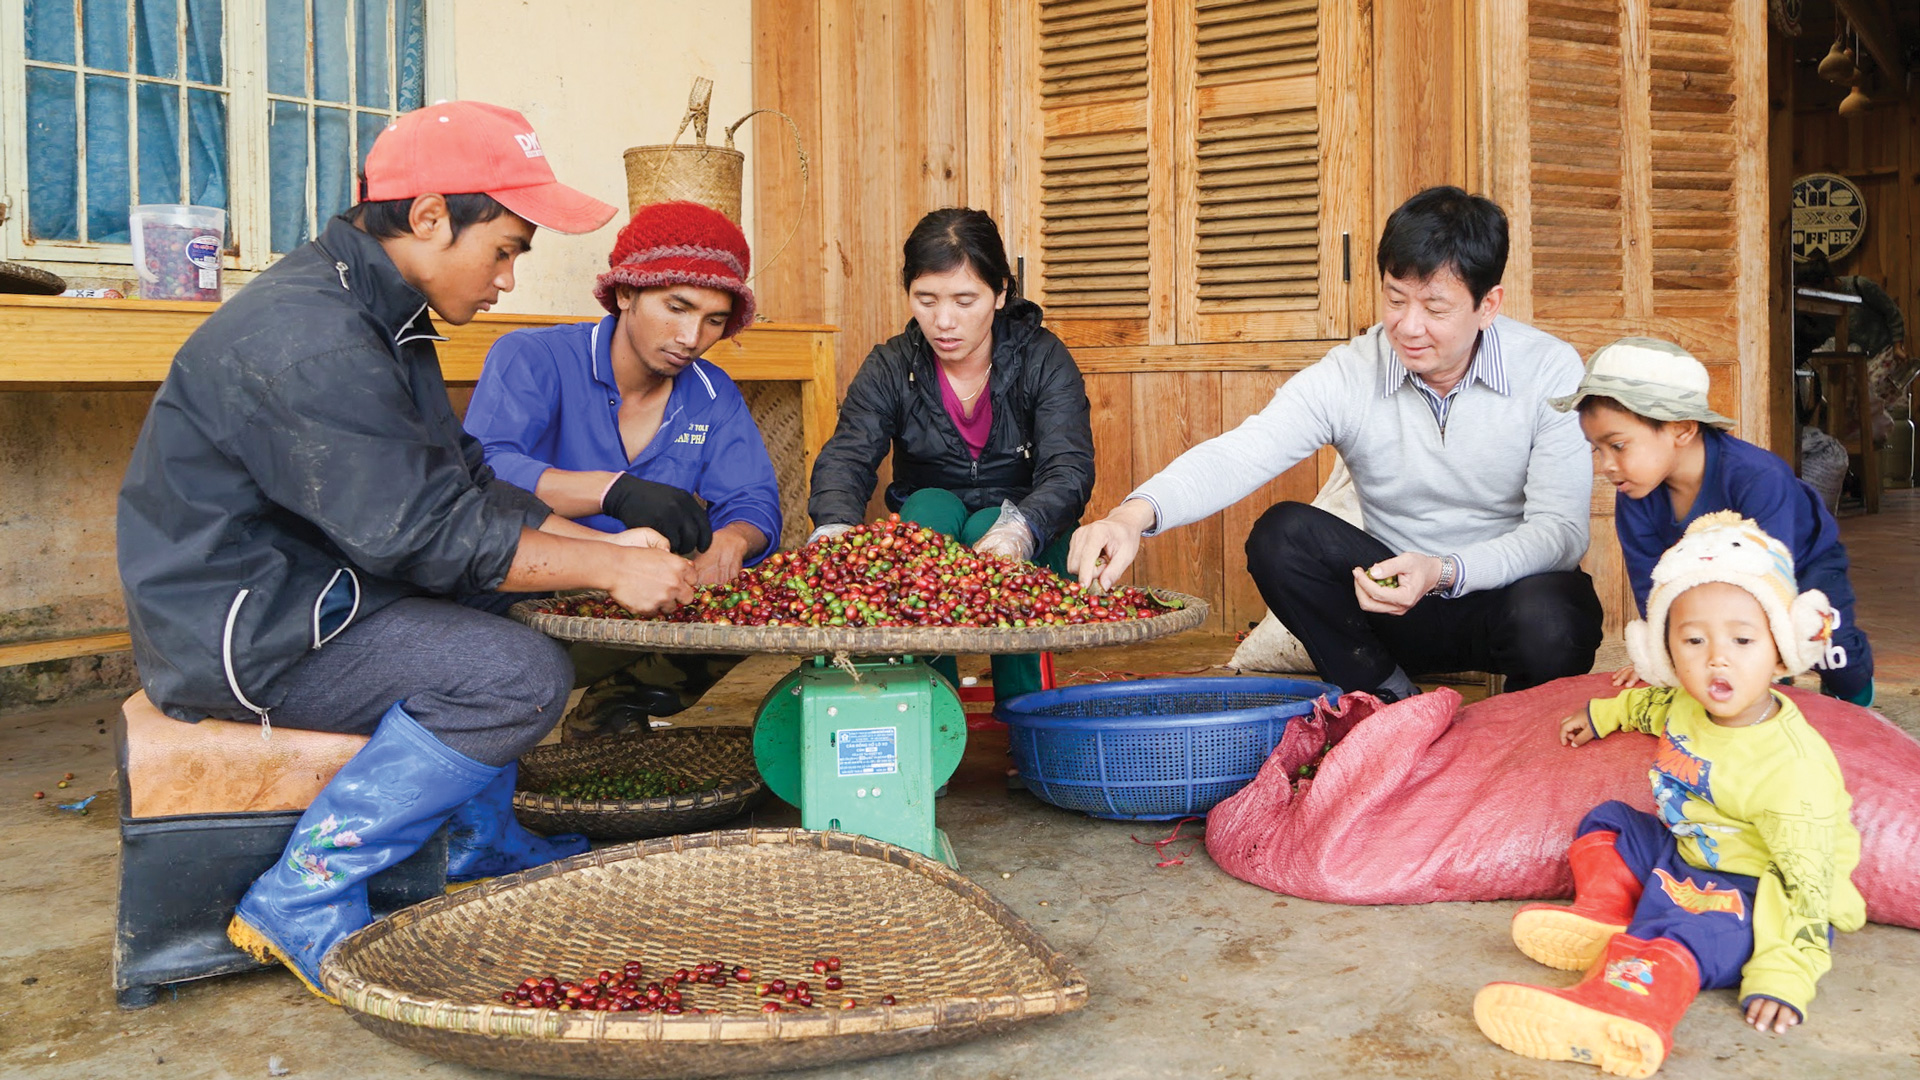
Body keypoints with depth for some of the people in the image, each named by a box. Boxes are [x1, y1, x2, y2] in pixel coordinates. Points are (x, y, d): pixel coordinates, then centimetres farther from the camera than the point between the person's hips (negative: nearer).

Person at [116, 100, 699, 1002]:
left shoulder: (376, 316, 10)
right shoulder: (307, 336, -24)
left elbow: (467, 488, 12)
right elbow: (422, 529, -25)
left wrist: (606, 544, 2)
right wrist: (609, 570, -19)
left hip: (303, 593, 11)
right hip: (236, 632, -11)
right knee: (520, 676, -21)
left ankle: (476, 847, 22)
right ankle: (301, 903, -12)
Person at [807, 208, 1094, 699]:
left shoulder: (1043, 359, -9)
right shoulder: (891, 368, -5)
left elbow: (1069, 469, -23)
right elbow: (844, 459, -20)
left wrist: (1018, 529, -46)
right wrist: (834, 529, -44)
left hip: (1032, 548, -1)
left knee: (991, 524, -31)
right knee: (930, 505, -29)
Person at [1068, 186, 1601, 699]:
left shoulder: (1551, 371, -12)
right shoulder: (1348, 375, -10)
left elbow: (1561, 530, -15)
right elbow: (1239, 454, -25)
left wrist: (1445, 573, -33)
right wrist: (1134, 514, -45)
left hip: (1512, 589, -1)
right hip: (1399, 602, 2)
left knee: (1550, 620, -36)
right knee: (1281, 534, -23)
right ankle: (1395, 709, -10)